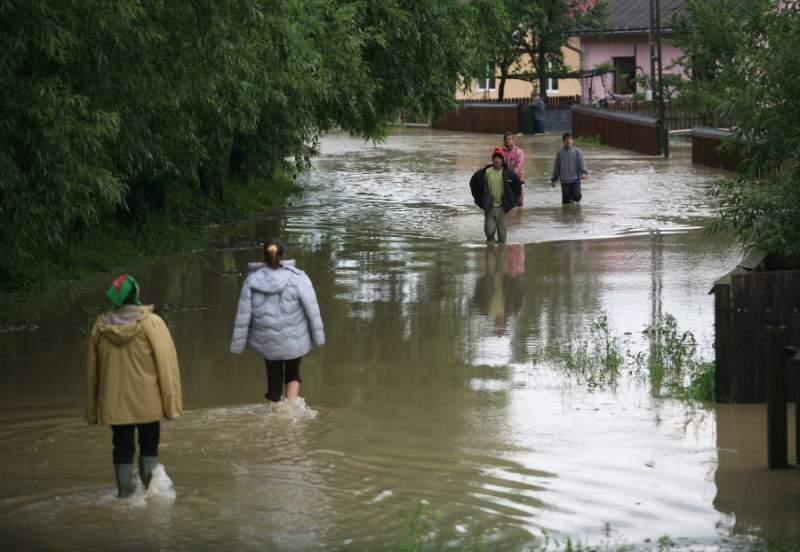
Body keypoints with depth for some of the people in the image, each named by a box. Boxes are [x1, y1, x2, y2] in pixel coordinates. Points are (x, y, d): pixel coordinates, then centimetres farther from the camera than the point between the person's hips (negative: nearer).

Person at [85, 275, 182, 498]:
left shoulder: (101, 326, -1)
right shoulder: (151, 323, -12)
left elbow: (91, 369, 7)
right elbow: (166, 363, -14)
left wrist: (92, 410, 16)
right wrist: (171, 403, -9)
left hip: (114, 403, 2)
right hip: (147, 401, -2)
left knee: (122, 445, 12)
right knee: (149, 442, 15)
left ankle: (124, 488, 10)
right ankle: (149, 475, 4)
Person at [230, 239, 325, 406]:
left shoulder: (252, 280, -9)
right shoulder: (297, 278, -15)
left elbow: (243, 314, -7)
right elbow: (312, 309, -12)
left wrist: (238, 344, 0)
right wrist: (318, 336, -1)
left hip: (267, 340, 1)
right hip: (294, 339, -1)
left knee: (274, 379, 18)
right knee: (293, 374, 22)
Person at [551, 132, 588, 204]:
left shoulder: (577, 151, 2)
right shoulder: (560, 153, 8)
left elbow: (582, 162, -7)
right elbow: (556, 167, 14)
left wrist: (583, 172, -25)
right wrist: (554, 179, 16)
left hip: (575, 179, -2)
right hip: (564, 180, 2)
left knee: (576, 196, -11)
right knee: (566, 198, 0)